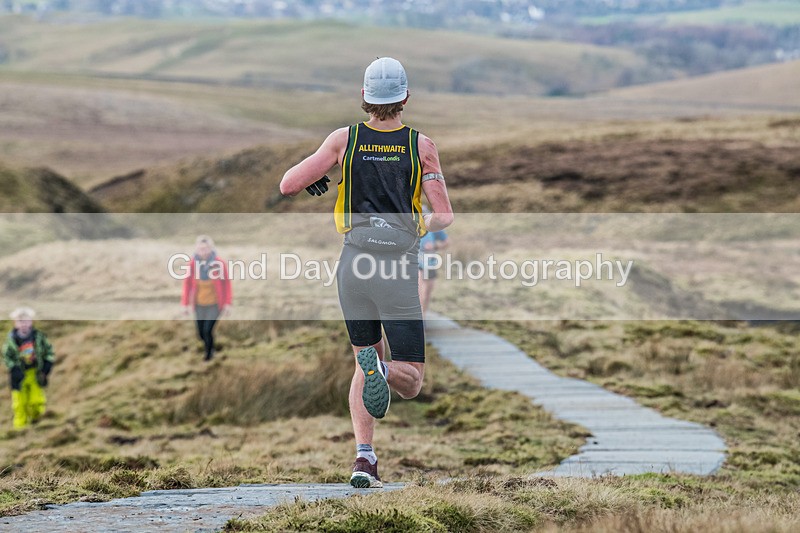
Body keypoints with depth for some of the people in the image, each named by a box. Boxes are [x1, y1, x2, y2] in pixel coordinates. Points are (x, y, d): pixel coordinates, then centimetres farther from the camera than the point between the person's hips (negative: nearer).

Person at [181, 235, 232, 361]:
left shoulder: (219, 263, -14)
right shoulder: (193, 264, -9)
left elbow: (226, 284, -6)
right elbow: (187, 284, -1)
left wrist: (228, 303, -6)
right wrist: (185, 304, 0)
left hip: (214, 304, -3)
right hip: (199, 304, 3)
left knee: (207, 330, -11)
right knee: (201, 333, 9)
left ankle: (209, 354, 16)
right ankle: (210, 347, 42)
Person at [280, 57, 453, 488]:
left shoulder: (345, 140, -1)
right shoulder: (421, 145, -3)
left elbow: (287, 185, 0)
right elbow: (444, 216, -4)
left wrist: (315, 176, 20)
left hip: (354, 264, 2)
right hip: (398, 272, -2)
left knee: (364, 362, 19)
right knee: (411, 380, 6)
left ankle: (363, 456, 0)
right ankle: (383, 372, -31)